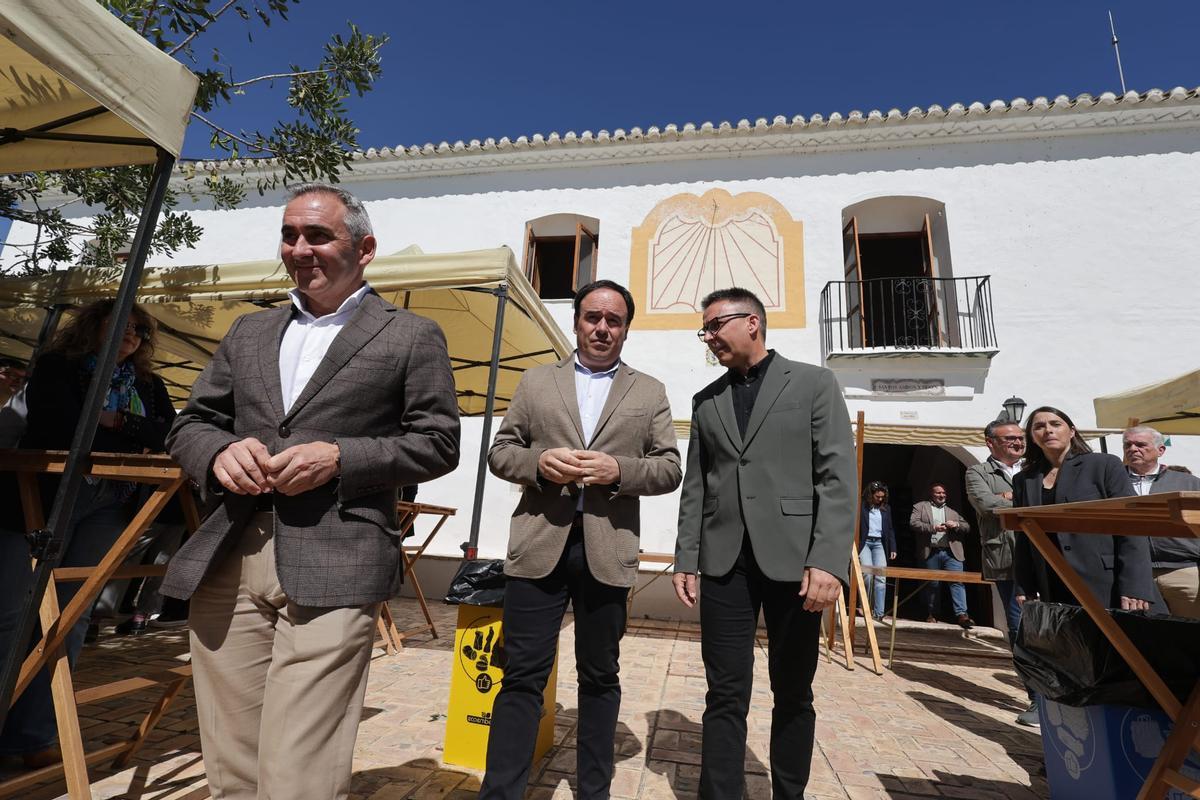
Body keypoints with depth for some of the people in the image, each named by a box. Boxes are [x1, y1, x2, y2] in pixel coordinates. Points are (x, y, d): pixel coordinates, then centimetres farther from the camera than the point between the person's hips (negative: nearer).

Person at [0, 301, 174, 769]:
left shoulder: (148, 386, 13)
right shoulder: (55, 367, 4)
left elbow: (170, 435, 0)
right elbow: (59, 428, -11)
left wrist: (115, 420, -11)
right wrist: (132, 441, -8)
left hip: (108, 509, 3)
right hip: (46, 498, -3)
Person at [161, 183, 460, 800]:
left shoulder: (412, 336, 4)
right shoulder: (248, 332, 19)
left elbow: (437, 444, 0)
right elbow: (189, 425, 20)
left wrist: (340, 457, -13)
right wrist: (222, 450, -4)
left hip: (332, 572, -5)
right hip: (225, 564, 5)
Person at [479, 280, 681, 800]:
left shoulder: (650, 392, 9)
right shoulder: (535, 382, 11)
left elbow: (670, 469, 5)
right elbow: (500, 452, 9)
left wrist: (619, 470, -14)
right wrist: (538, 461, -12)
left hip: (607, 550, 1)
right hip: (539, 545, 0)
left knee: (600, 677, 14)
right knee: (522, 675, 3)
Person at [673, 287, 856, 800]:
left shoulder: (813, 383, 2)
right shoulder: (706, 401, 13)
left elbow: (839, 477, -6)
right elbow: (695, 487, 12)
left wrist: (829, 560, -15)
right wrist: (686, 560, 5)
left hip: (793, 559, -2)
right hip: (725, 562, 3)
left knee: (793, 694, 12)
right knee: (725, 695, 5)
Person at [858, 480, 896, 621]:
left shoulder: (886, 508, 11)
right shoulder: (861, 506, -3)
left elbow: (890, 529, 15)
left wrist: (893, 548, 8)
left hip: (879, 544, 4)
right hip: (864, 542, -4)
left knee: (881, 578, -7)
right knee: (868, 574, -15)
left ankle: (878, 613, -5)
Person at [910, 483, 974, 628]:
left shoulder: (952, 511, 20)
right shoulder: (920, 507, 9)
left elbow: (967, 527, 15)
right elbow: (913, 523, -5)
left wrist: (957, 525, -6)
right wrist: (933, 527, -16)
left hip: (951, 552, 2)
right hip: (931, 552, -2)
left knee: (958, 581, -11)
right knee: (932, 584, 6)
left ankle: (961, 614, -13)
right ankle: (932, 614, 16)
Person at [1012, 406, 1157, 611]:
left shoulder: (1105, 465, 0)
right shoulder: (1023, 480, 9)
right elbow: (1023, 539, 10)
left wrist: (1134, 588, -15)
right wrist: (1023, 589, 4)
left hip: (1107, 589, -3)